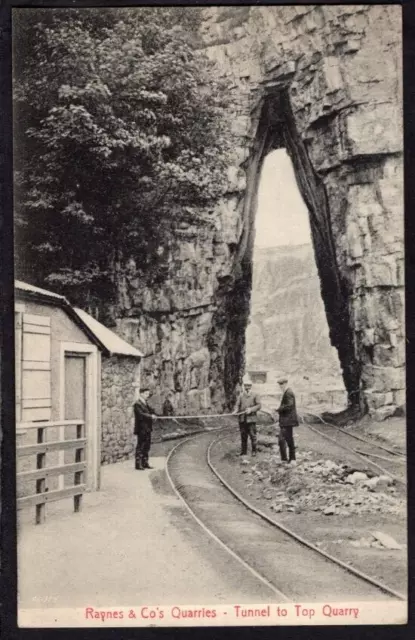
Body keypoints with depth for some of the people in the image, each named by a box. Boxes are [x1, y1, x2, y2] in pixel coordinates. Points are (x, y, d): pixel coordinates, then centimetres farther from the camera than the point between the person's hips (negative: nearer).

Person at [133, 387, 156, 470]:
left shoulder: (146, 403, 17)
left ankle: (145, 463, 19)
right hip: (141, 429, -9)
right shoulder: (137, 404, -11)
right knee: (140, 447, -4)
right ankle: (138, 464, 1)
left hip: (147, 429, 9)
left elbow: (150, 412, 18)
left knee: (147, 446, 12)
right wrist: (151, 416, -20)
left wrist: (152, 417, -3)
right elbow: (140, 414, -21)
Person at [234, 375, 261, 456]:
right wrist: (235, 411, -13)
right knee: (243, 436, 6)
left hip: (251, 418, -3)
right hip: (242, 419, 3)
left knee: (252, 435, -5)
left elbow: (259, 405, -1)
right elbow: (237, 405, 7)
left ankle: (254, 451, 5)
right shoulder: (241, 396, 12)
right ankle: (243, 452, 12)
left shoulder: (254, 395, 5)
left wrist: (251, 409, -14)